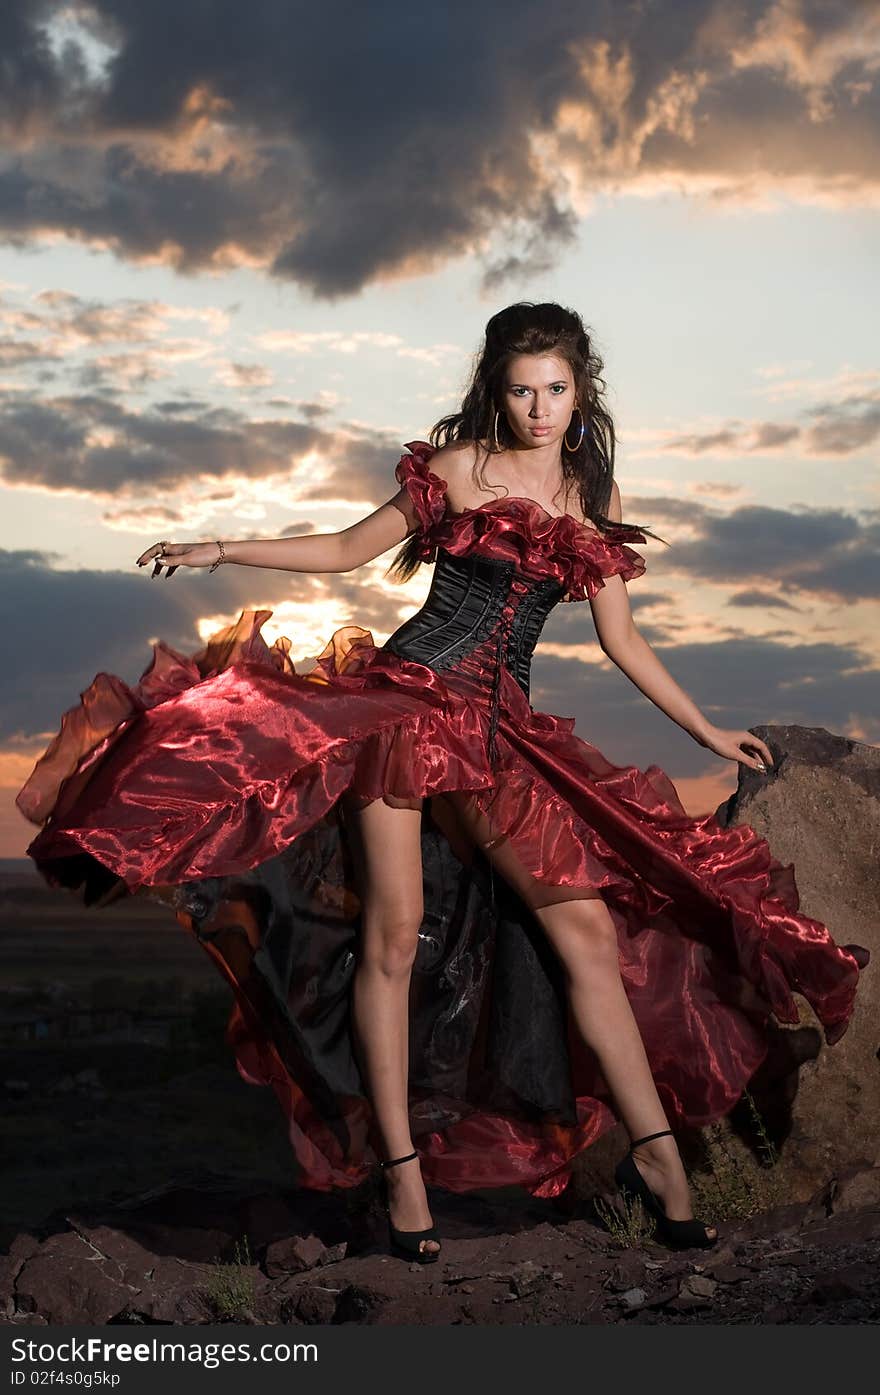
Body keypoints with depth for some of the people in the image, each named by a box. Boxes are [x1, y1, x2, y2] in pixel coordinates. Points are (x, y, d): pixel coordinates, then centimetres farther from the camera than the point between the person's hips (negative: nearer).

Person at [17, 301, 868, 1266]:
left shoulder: (594, 499, 13)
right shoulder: (458, 467, 4)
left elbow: (620, 639, 18)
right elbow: (352, 548, 10)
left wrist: (706, 731, 20)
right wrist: (218, 551, 5)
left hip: (502, 731, 3)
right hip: (409, 692, -3)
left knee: (588, 929, -5)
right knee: (396, 930, -7)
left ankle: (656, 1153, 1)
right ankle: (401, 1164, 0)